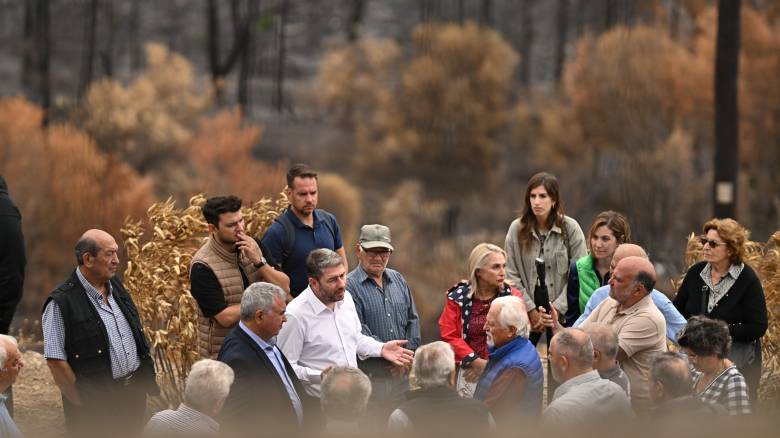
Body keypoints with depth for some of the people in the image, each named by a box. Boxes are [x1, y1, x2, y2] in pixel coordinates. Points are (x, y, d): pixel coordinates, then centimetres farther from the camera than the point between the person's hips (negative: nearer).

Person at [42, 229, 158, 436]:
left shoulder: (116, 287, 8)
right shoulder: (61, 303, -16)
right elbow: (55, 360, -17)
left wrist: (148, 380, 13)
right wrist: (82, 402, -15)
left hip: (134, 393, 7)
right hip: (94, 403, -7)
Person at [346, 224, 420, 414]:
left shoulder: (398, 280, 14)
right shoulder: (350, 285, -8)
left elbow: (412, 320, 15)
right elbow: (358, 331, -15)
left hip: (402, 376, 6)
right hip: (371, 376, -6)